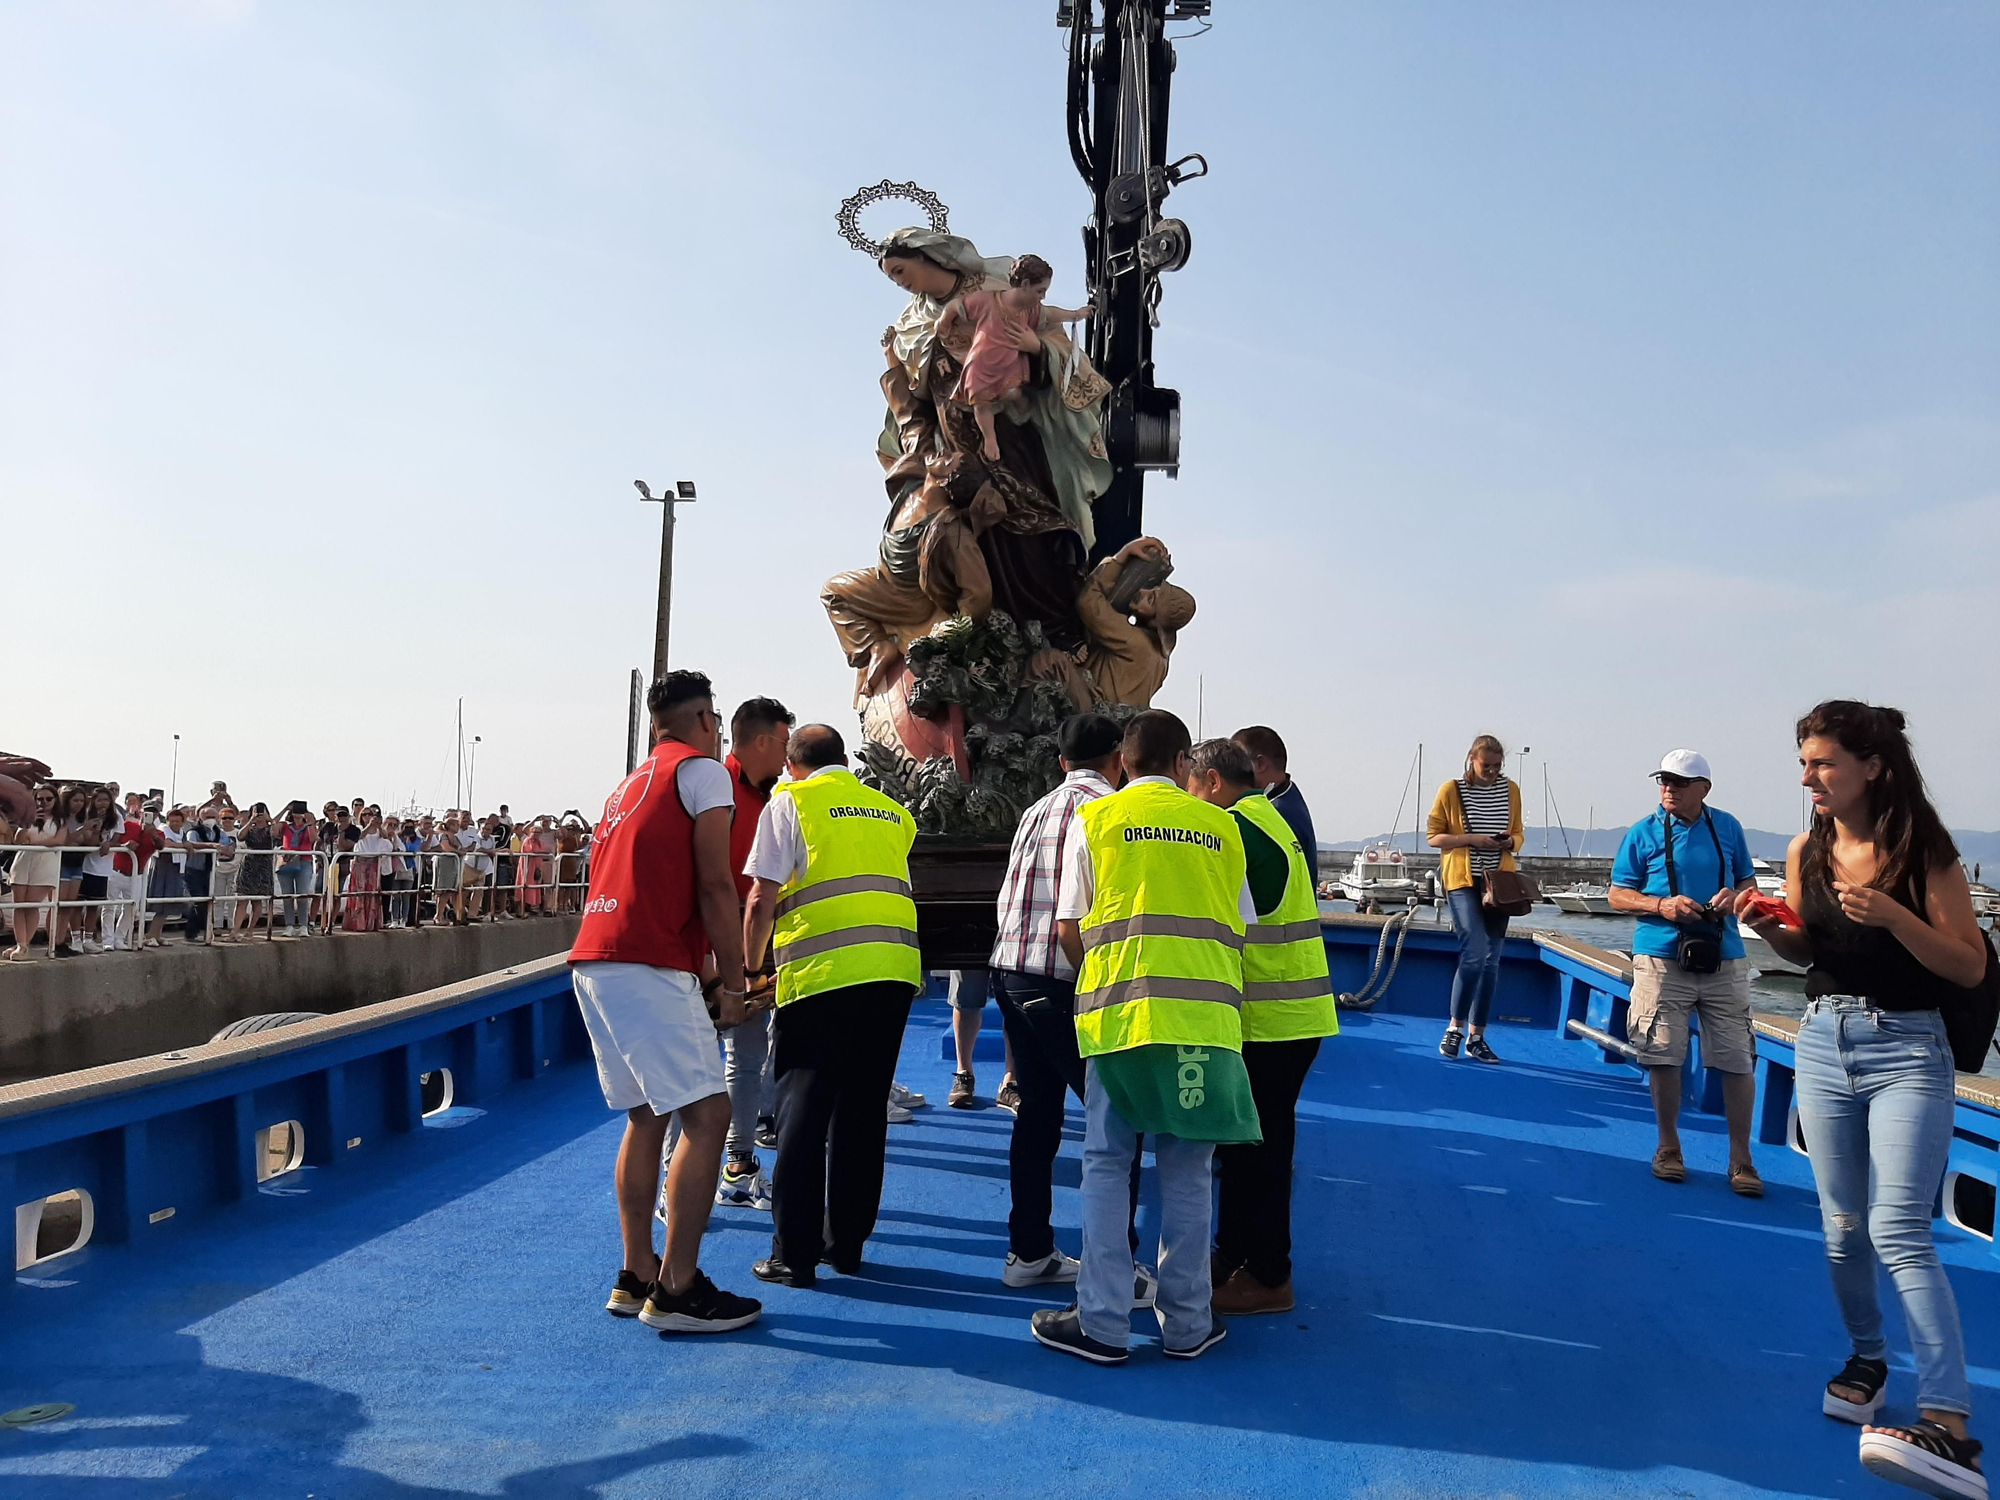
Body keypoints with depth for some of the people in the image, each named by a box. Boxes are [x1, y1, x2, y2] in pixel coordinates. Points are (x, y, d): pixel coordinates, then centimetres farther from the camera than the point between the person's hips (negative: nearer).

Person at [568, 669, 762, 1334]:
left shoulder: (631, 782, 26)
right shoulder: (703, 769, 0)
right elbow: (715, 887, -8)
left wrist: (706, 967, 36)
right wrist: (733, 983, -2)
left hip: (593, 961, 9)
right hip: (648, 967, -9)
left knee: (646, 1117, 16)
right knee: (706, 1114, -7)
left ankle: (636, 1278, 20)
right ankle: (677, 1291, -7)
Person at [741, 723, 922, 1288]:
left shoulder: (789, 801, 5)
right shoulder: (893, 812, 20)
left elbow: (761, 900, -1)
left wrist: (750, 971, 9)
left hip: (820, 972, -5)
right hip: (894, 970, 5)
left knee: (803, 1109, 3)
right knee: (863, 1108, 13)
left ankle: (794, 1255, 4)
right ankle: (847, 1242, 20)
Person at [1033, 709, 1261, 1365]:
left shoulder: (1095, 818, 4)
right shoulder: (1220, 826, 10)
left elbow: (1069, 928, 1)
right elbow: (1242, 929, 10)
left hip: (1119, 1010, -2)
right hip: (1205, 1015, 2)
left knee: (1106, 1165, 8)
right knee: (1186, 1171, 10)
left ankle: (1103, 1323, 11)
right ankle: (1187, 1323, 18)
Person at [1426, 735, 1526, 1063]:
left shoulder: (1510, 791, 7)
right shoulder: (1451, 791, -5)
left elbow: (1518, 834, 16)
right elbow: (1432, 836, -4)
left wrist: (1510, 842, -7)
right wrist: (1473, 839, -16)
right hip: (1463, 881, -5)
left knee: (1491, 960, 5)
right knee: (1475, 954, -16)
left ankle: (1476, 1038, 12)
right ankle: (1454, 1028, 1)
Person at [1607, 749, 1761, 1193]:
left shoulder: (1727, 828, 9)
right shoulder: (1643, 833, 2)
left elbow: (1749, 881, 18)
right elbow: (1618, 895, 3)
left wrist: (1736, 896, -5)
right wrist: (1661, 905, -14)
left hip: (1724, 960, 1)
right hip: (1662, 958, -1)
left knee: (1738, 1060, -1)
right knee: (1664, 1055, 2)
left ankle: (1741, 1159, 11)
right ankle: (1668, 1147, 20)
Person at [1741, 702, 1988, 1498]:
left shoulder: (1924, 854, -10)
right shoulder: (1806, 852, 2)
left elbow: (1970, 967, -10)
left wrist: (1892, 916, -24)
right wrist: (1771, 931, -6)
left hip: (1907, 1050, -5)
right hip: (1824, 1042, 5)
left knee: (1898, 1232, -16)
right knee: (1843, 1226, 11)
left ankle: (1950, 1423, -17)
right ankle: (1867, 1358, 32)